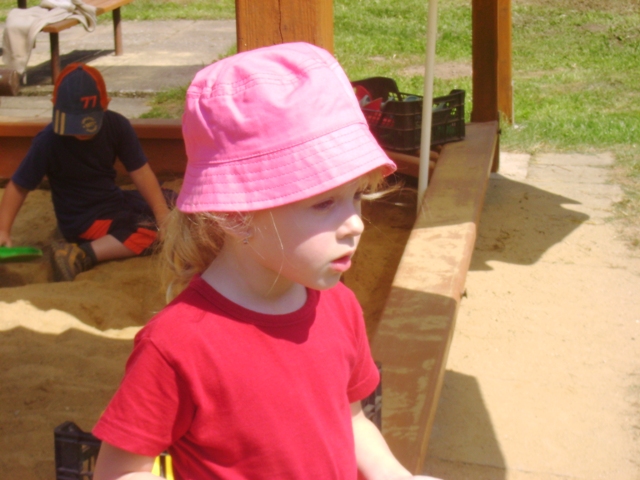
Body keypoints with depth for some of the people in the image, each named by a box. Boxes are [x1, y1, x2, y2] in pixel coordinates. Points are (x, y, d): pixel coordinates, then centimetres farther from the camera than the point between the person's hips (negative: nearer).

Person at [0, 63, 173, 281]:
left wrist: (163, 214, -19)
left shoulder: (117, 125, -13)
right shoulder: (48, 141, -22)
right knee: (150, 233, -27)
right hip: (83, 220, -6)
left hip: (115, 199, 6)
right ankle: (78, 256, -28)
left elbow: (140, 172, -12)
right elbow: (18, 186, -13)